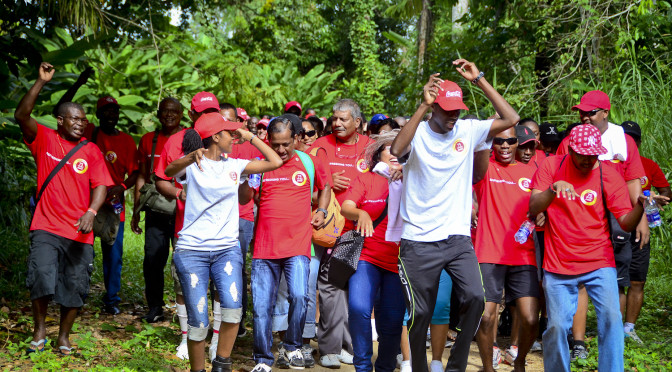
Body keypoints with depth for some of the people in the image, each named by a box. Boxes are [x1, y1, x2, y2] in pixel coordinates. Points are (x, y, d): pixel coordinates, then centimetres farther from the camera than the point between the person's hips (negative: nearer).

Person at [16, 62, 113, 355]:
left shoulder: (91, 151, 7)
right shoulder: (44, 140, 4)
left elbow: (100, 185, -1)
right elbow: (22, 115, -10)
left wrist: (91, 212, -19)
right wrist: (41, 82, -17)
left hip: (79, 231, 2)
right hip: (47, 228, -2)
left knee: (74, 287, 6)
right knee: (42, 279, -16)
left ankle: (64, 336, 23)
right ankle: (39, 330, 7)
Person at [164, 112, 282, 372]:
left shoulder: (234, 166, 11)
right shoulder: (192, 166, -1)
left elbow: (275, 162, 12)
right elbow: (169, 171, -24)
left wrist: (250, 137, 9)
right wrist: (192, 157, -43)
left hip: (227, 248, 3)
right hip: (192, 250, -3)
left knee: (233, 307, -21)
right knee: (198, 322, -6)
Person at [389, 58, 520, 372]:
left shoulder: (467, 131, 6)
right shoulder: (418, 134, -5)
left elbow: (511, 119, -1)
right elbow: (397, 150, -27)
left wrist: (479, 80, -5)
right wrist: (422, 105, -28)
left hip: (458, 239, 3)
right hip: (419, 242, -2)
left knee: (474, 298, -15)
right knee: (420, 314, 3)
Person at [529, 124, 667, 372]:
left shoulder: (609, 176, -2)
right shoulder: (551, 166, 0)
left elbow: (626, 223, -7)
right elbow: (533, 209, -8)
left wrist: (641, 205, -28)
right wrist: (553, 189, -26)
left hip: (599, 263, 0)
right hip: (558, 265, 0)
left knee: (611, 317, -16)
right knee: (557, 325, -1)